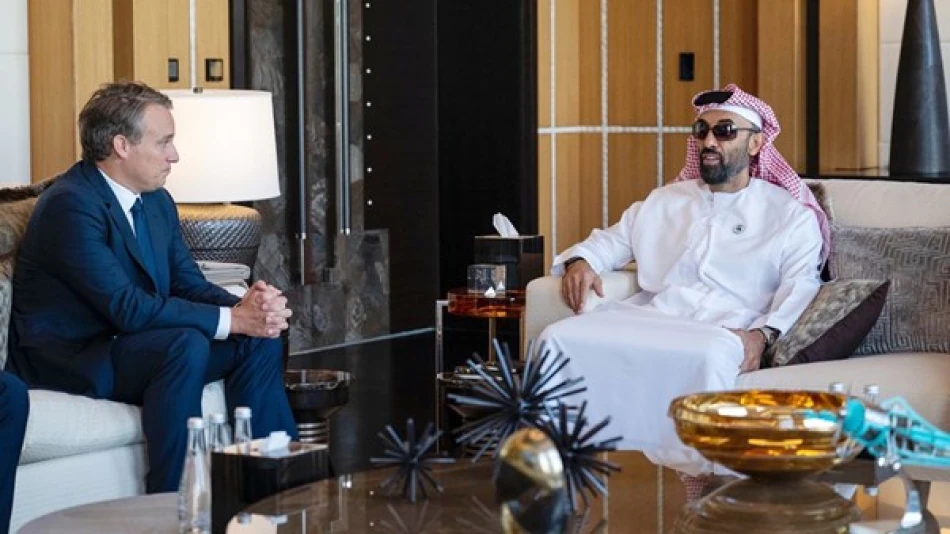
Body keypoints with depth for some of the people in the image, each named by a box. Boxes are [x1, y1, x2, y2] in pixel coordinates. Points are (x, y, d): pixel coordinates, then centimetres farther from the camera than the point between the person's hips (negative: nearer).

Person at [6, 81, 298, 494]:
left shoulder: (157, 201, 8)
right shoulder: (71, 204, -21)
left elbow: (189, 284, 6)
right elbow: (128, 307, -27)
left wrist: (246, 306, -17)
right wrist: (231, 319, -25)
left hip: (131, 342, 9)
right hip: (68, 359, -9)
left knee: (259, 342, -3)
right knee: (187, 345, -32)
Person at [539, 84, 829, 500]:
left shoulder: (790, 214, 14)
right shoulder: (665, 201, 29)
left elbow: (800, 287, 1)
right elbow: (612, 239, 31)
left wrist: (763, 333, -19)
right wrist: (580, 260, 6)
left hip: (721, 331, -4)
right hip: (648, 318, 4)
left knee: (712, 356, -41)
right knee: (560, 338, -23)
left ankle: (703, 477, -30)